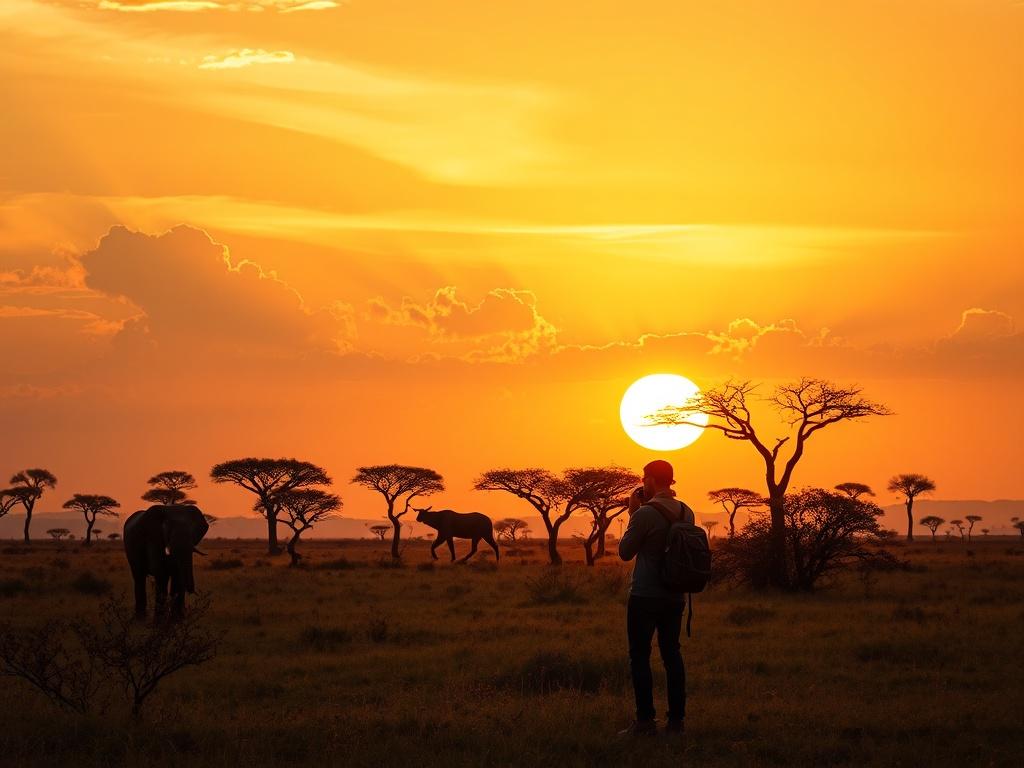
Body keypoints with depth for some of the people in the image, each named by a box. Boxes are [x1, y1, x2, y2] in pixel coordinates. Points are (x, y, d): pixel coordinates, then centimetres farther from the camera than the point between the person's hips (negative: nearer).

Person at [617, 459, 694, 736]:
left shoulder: (646, 513, -16)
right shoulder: (686, 512, 5)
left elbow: (625, 552, -7)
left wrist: (632, 514, 1)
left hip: (646, 597, -6)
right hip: (675, 596, 7)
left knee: (640, 656, 0)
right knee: (672, 654, 11)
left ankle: (645, 720, -3)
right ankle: (676, 719, 10)